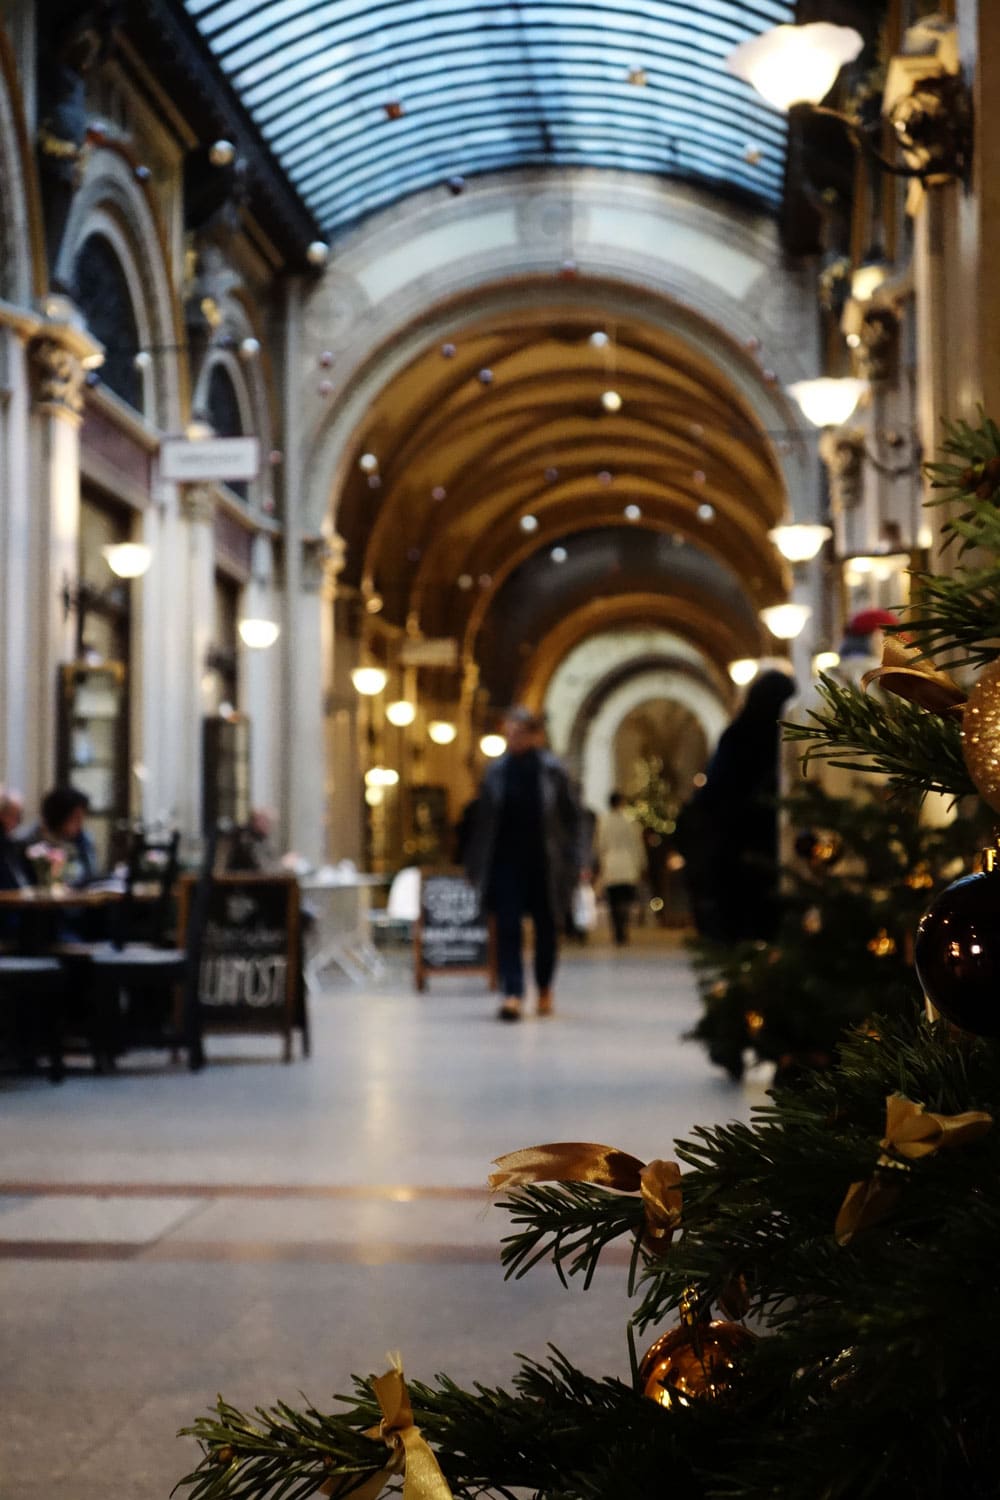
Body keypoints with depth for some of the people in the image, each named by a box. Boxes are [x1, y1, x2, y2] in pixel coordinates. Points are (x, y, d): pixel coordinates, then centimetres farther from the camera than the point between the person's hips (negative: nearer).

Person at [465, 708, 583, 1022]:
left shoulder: (551, 771, -4)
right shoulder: (497, 771, 1)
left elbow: (570, 817, -1)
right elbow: (483, 817, 5)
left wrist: (571, 863, -7)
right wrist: (477, 863, 3)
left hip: (544, 864, -1)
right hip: (506, 862, 1)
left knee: (546, 927, 11)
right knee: (507, 927, -8)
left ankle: (544, 989, 30)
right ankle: (513, 993, -11)